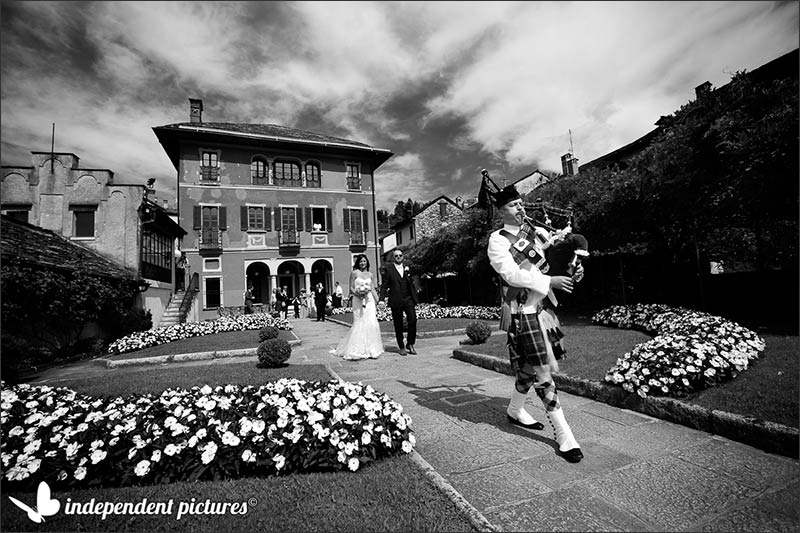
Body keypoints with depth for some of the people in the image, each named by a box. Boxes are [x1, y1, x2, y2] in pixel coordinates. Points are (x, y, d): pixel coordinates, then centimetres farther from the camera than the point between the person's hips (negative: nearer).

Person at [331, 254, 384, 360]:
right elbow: (351, 289, -1)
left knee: (372, 324, -2)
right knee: (359, 324, -6)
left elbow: (373, 289, 14)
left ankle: (371, 349, 6)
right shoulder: (354, 273, 2)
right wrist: (358, 294, -18)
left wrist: (377, 302, 7)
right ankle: (358, 350, 4)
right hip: (358, 301, -4)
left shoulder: (370, 274, 13)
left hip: (370, 301, 4)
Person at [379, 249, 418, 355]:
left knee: (413, 320, -9)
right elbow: (384, 285, -2)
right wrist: (382, 299, -9)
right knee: (398, 325, 5)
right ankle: (401, 347, 19)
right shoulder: (388, 269, 2)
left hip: (408, 299, 3)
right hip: (395, 301, -2)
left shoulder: (407, 268, 14)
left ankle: (410, 344, 9)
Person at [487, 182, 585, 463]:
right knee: (542, 373, -1)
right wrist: (549, 281, -22)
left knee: (529, 368, 19)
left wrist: (572, 270, -3)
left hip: (543, 307, 7)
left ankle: (515, 411, 41)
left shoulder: (534, 232, 13)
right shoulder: (497, 240, -8)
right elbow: (511, 274, -18)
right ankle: (564, 436, 11)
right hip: (523, 313, -7)